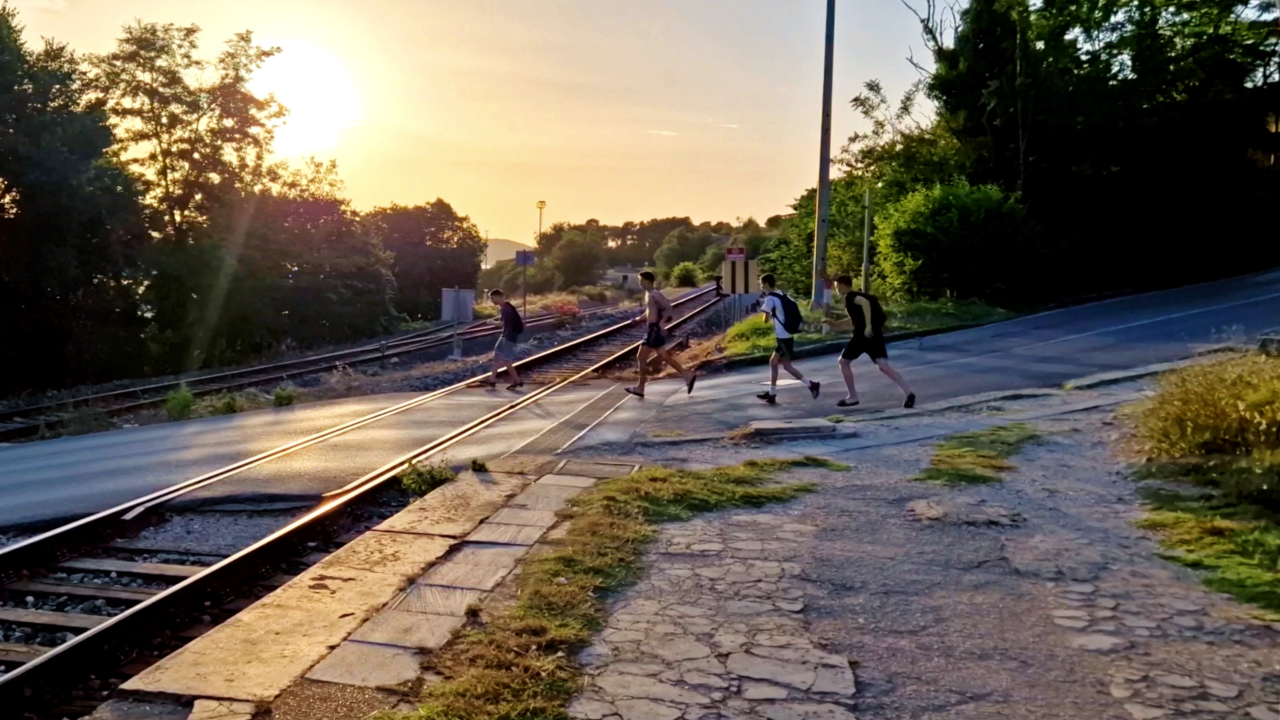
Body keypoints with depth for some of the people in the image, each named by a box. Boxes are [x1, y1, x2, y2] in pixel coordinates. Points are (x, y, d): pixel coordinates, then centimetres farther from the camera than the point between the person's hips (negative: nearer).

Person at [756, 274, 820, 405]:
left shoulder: (770, 298, -12)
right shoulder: (782, 296, 14)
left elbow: (766, 319, -10)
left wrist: (768, 314, 11)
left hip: (783, 337, -9)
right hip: (786, 336, 9)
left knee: (787, 365, -5)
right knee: (773, 362, 13)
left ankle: (811, 384, -4)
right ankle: (772, 394, 17)